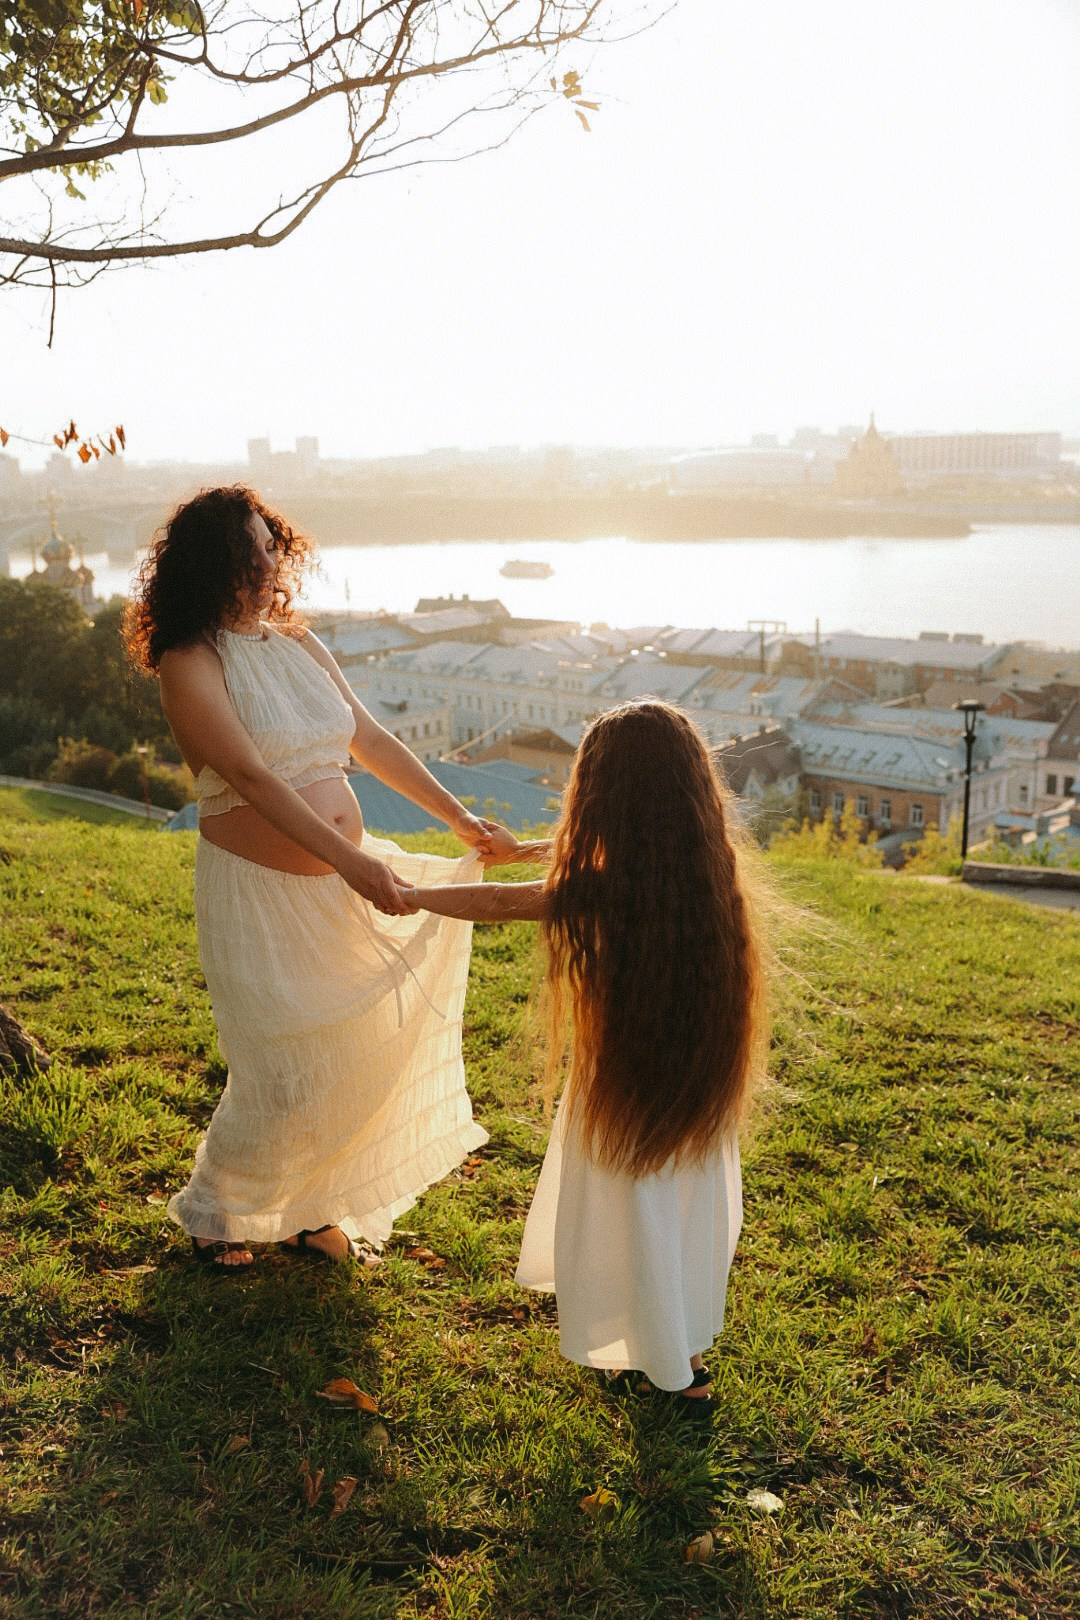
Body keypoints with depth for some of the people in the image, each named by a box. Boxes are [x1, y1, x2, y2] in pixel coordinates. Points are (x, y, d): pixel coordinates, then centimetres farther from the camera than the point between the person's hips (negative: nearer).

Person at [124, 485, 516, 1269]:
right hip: (258, 890, -7)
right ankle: (213, 1210, 30)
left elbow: (372, 740, 12)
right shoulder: (191, 666, -14)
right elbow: (251, 777, -25)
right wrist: (350, 861, -33)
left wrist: (460, 817, 8)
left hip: (344, 880, 7)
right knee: (284, 1073, 1)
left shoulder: (300, 646, 8)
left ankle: (308, 1204, 36)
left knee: (361, 1055, 12)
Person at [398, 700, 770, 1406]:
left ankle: (677, 1365, 32)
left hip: (626, 1090, -5)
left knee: (636, 1222, 16)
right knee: (689, 1210, 24)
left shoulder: (601, 892, -27)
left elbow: (494, 903, -13)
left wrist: (408, 895, 2)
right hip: (700, 1085, 6)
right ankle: (690, 1346, 43)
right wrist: (538, 849, 21)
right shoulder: (711, 870, -11)